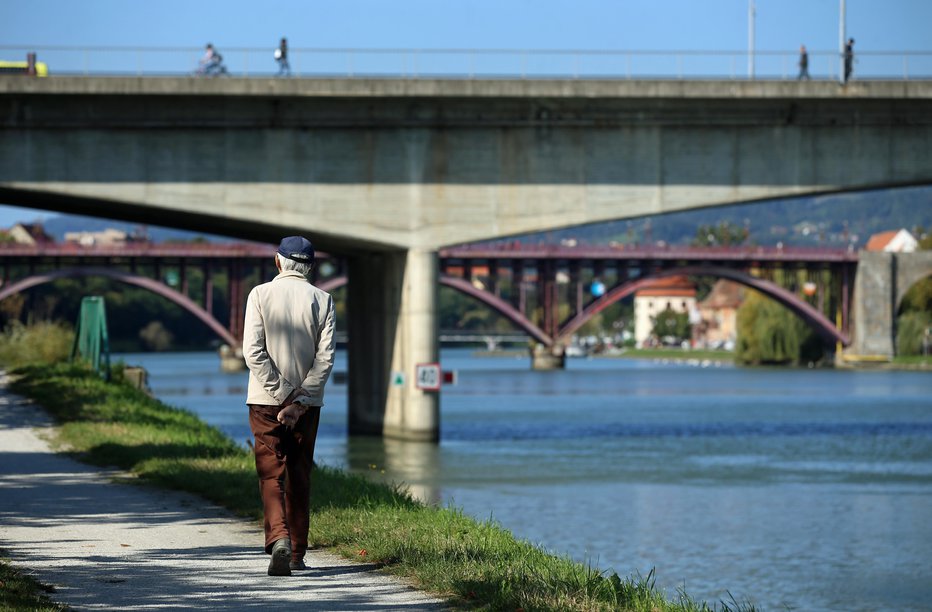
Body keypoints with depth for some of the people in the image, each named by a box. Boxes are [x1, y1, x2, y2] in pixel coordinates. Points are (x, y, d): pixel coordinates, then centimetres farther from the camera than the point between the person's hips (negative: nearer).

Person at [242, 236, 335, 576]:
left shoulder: (260, 295, -4)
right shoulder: (322, 300, 0)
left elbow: (253, 352, -12)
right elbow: (325, 357, -8)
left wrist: (281, 396, -10)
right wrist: (299, 401, -10)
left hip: (265, 399, -2)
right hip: (307, 400, 2)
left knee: (271, 474, -1)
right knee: (299, 476, 12)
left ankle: (278, 538, -24)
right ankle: (297, 553, 17)